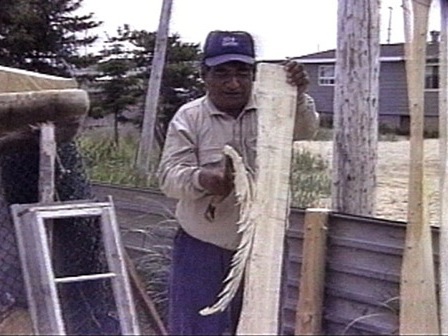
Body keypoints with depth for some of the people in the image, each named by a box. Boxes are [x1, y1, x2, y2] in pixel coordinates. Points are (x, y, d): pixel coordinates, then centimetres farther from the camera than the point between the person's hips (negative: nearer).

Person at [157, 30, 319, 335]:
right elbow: (169, 176, -11)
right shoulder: (188, 118, -5)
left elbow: (305, 129, -20)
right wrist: (200, 179, -34)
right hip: (201, 247, -1)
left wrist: (298, 95, -41)